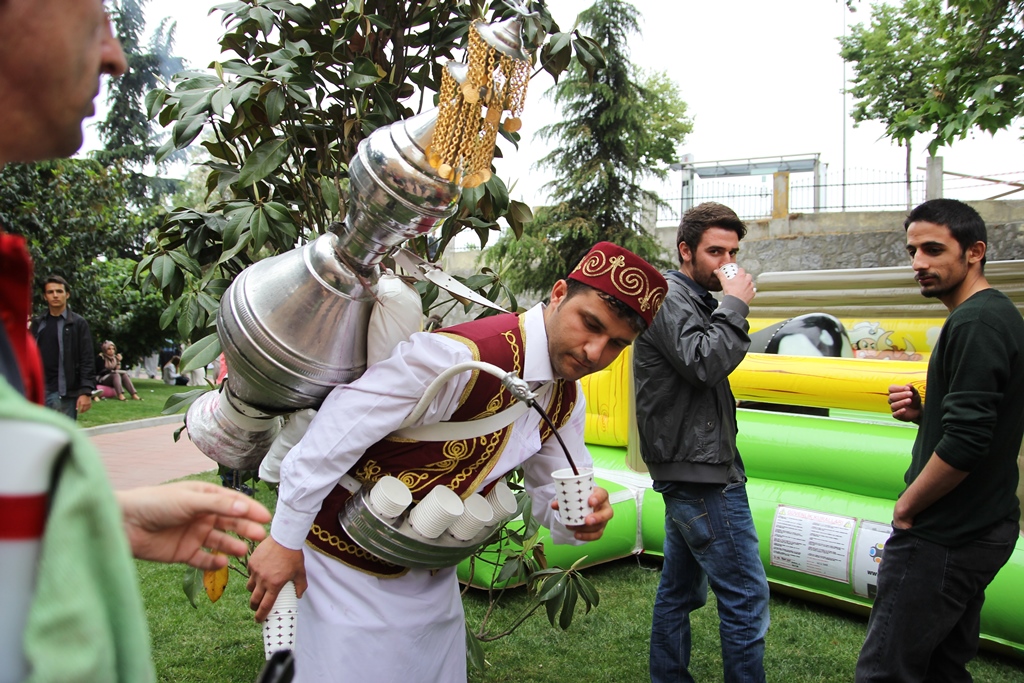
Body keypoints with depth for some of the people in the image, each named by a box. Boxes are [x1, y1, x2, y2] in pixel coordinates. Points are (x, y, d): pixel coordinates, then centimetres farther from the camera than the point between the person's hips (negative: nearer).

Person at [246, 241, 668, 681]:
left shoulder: (566, 401, -2)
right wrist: (285, 540, -20)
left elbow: (554, 492, 5)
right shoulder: (462, 357, -31)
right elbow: (331, 437, -27)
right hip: (347, 562, -7)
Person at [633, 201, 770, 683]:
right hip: (700, 474, -11)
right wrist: (735, 305, -16)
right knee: (746, 596, -6)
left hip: (689, 474, 11)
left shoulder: (690, 299, 21)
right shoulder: (668, 296, -10)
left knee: (680, 590, 16)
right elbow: (704, 363, -24)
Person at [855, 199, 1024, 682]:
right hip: (980, 529, 10)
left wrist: (907, 507, -13)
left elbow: (964, 443, -26)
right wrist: (923, 412, 3)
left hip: (943, 538, -10)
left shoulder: (975, 324, -19)